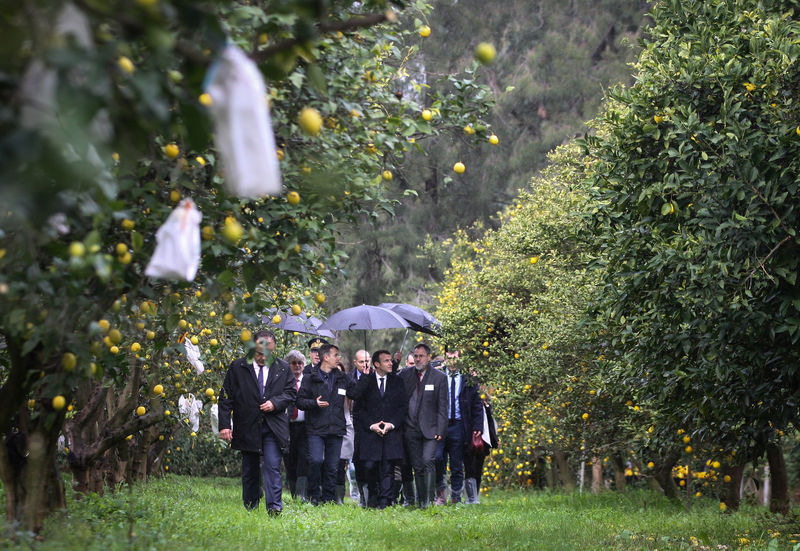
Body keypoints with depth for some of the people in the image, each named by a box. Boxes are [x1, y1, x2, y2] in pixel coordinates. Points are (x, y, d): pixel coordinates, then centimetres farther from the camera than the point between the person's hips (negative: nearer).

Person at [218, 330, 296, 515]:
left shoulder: (283, 368, 5)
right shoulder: (237, 367, 2)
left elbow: (291, 392, 11)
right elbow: (226, 397, 1)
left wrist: (275, 403, -9)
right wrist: (224, 425, -6)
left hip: (273, 428, -1)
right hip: (247, 428, 1)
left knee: (272, 467, -12)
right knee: (249, 471, 9)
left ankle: (274, 507, -15)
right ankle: (250, 508, 19)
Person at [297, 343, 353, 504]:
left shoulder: (342, 378, 13)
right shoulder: (310, 379, 2)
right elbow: (300, 401, 1)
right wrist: (314, 403, -16)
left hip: (336, 429, 3)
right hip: (316, 429, -3)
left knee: (332, 466, 4)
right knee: (316, 460, -17)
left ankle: (328, 498, 13)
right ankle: (314, 495, -1)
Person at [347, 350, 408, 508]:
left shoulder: (397, 382, 11)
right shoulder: (365, 381, 6)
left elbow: (404, 406, 8)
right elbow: (358, 408, 5)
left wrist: (391, 424, -6)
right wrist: (371, 425, -8)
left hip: (392, 431, 1)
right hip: (369, 430, -1)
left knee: (388, 467, -7)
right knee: (369, 465, -8)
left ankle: (385, 501, -6)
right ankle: (373, 494, 17)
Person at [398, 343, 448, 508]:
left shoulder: (439, 377, 1)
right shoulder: (405, 374, 8)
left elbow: (442, 406, -1)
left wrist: (440, 430, -7)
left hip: (430, 429, -2)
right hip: (411, 429, 2)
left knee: (428, 461, -18)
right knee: (417, 467, 4)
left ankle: (429, 500, -15)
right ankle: (420, 503, 11)